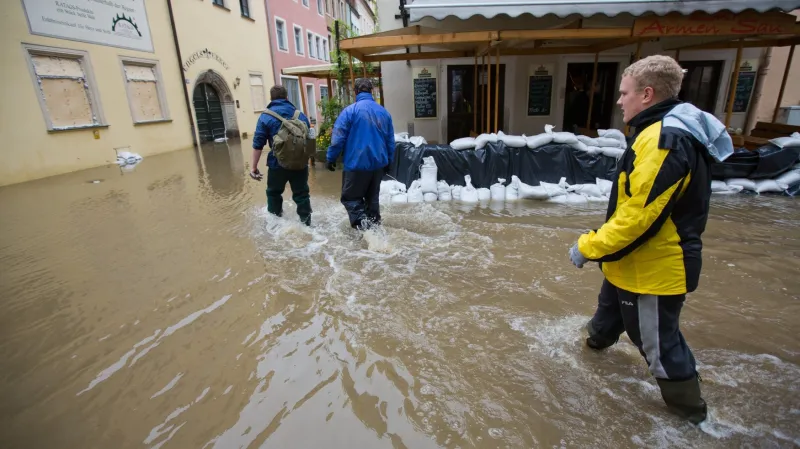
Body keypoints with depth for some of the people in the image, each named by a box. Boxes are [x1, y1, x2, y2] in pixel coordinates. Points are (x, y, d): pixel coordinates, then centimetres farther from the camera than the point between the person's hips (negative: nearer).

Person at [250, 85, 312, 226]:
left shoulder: (266, 116, -4)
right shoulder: (300, 115, 7)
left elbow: (258, 144, -7)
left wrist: (254, 167, -1)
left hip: (278, 164, -2)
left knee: (274, 193, 19)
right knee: (302, 194, 11)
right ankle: (306, 224, 13)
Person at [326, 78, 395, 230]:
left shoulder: (350, 111, -10)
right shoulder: (384, 111, 7)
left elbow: (338, 138, -11)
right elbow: (390, 141, 12)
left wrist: (331, 158, -1)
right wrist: (388, 161, 22)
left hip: (357, 163, -5)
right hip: (378, 163, 5)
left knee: (350, 196, 6)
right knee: (372, 196, 19)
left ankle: (363, 224, -11)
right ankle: (374, 225, 24)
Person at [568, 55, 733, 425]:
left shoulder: (663, 140, -28)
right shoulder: (666, 132, 6)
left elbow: (638, 216, -31)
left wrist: (589, 247, -21)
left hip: (654, 266, -10)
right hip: (640, 259, 10)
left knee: (657, 341, 10)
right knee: (611, 302, 32)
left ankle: (688, 407, 34)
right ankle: (599, 336, 60)